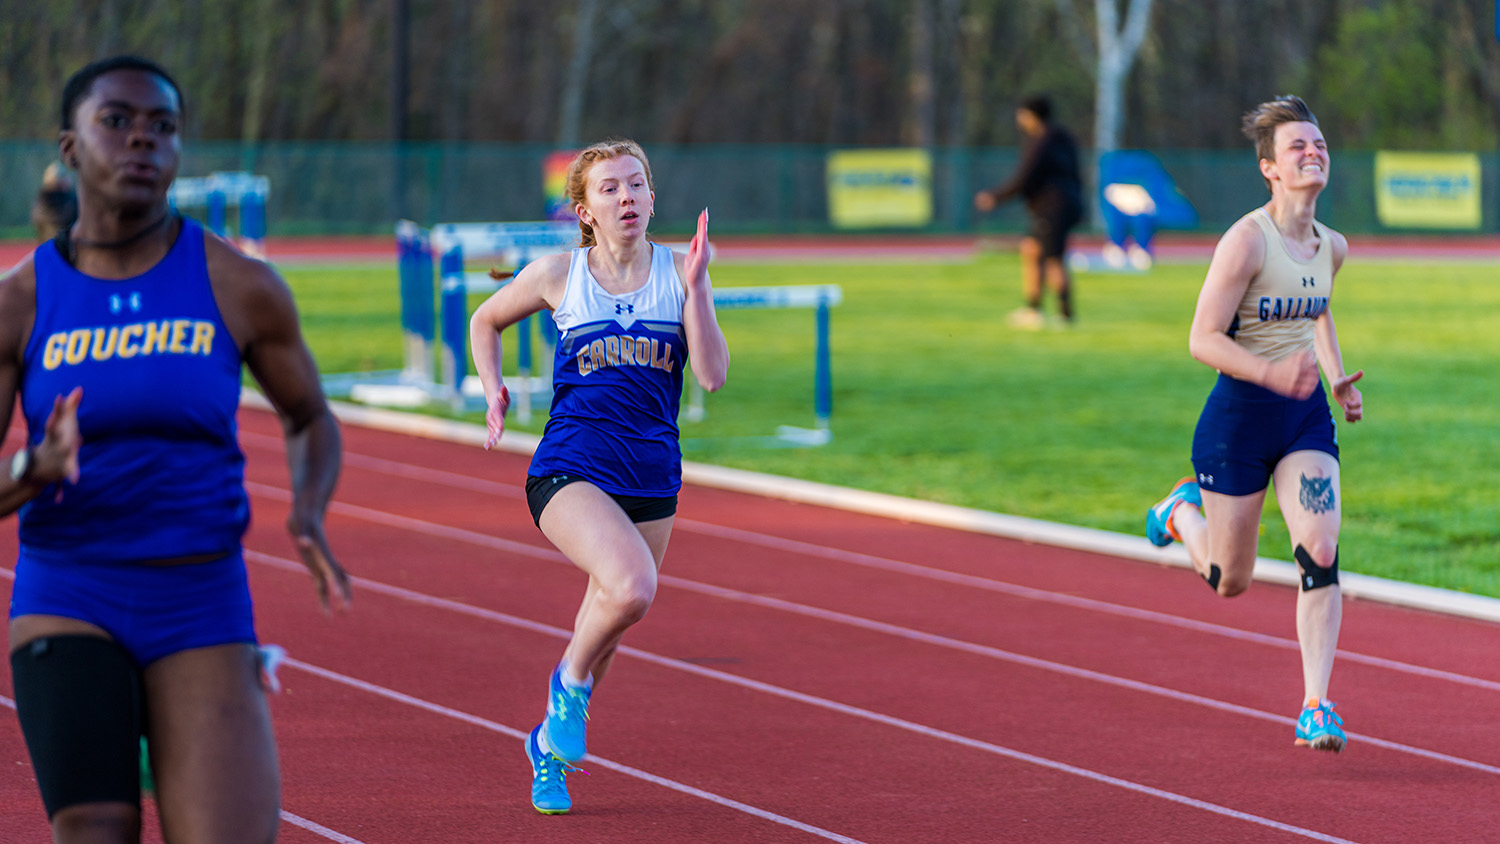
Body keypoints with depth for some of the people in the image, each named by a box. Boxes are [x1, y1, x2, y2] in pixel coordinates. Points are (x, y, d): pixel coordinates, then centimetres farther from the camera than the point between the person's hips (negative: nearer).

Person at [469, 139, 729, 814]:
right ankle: (570, 683, -3)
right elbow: (485, 322, 17)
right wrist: (493, 393, 3)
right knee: (632, 585, -31)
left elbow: (712, 374, -9)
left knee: (604, 633, 13)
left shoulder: (678, 272, 2)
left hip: (651, 479, 4)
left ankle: (550, 746, 39)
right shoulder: (558, 275, -1)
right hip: (569, 472, -3)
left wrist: (695, 285, -16)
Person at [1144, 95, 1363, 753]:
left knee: (1320, 554, -16)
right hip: (1239, 416, -4)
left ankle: (1316, 707, -13)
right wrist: (1271, 372, -33)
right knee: (1230, 581, 10)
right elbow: (1203, 339, -19)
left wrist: (1338, 380, 10)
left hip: (1306, 415, 4)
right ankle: (1184, 511, 44)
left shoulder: (1331, 247, 3)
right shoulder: (1247, 240, -17)